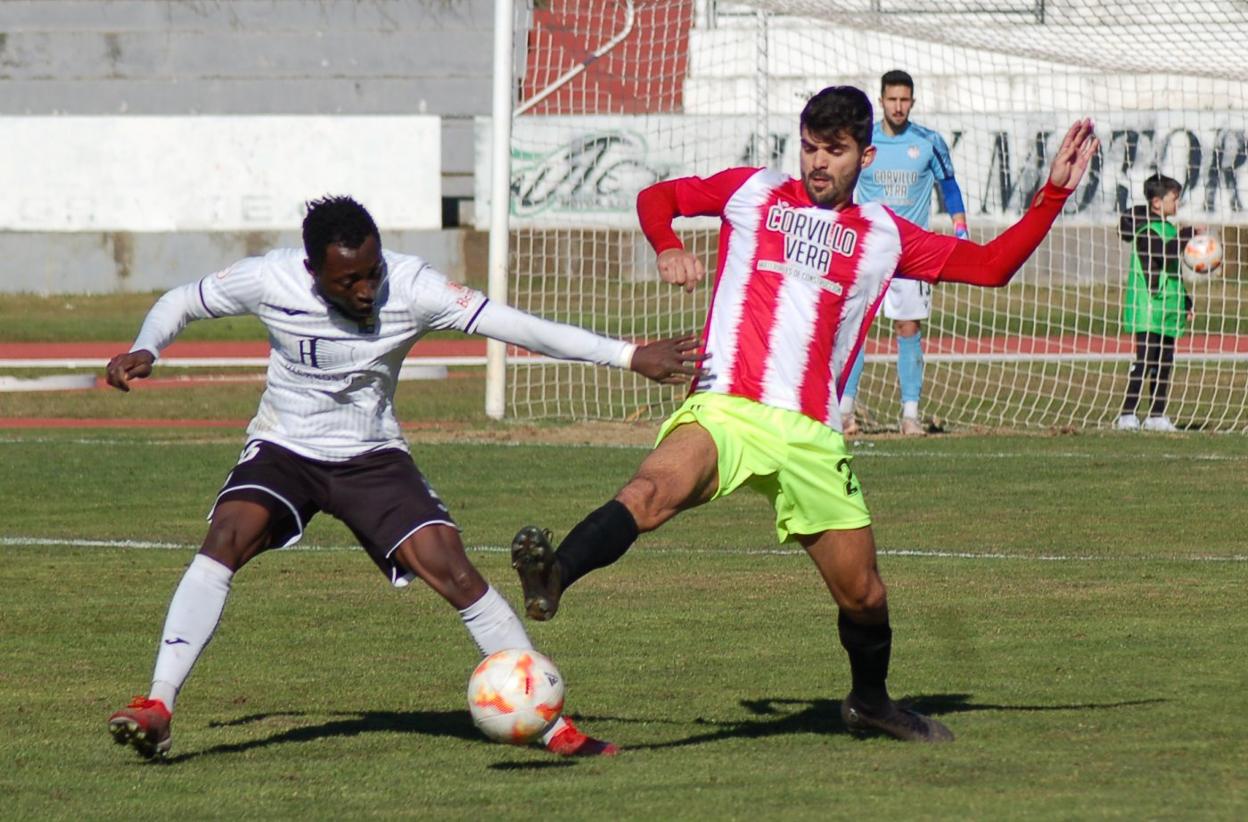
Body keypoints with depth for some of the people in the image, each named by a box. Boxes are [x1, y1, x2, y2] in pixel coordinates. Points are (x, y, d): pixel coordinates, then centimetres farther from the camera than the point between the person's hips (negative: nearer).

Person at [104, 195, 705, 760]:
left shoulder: (409, 287, -20)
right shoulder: (268, 281, -17)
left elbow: (510, 324, -23)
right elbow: (180, 304, 1)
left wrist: (630, 356, -28)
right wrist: (144, 351, -21)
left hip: (373, 456, 0)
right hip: (283, 450, 0)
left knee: (450, 568, -17)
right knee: (226, 537, -28)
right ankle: (157, 707, -28)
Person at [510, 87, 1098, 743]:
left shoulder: (884, 235, 16)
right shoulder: (753, 193, 12)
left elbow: (991, 265, 19)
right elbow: (657, 197, 22)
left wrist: (1055, 191, 12)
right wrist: (668, 248, 1)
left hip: (811, 438, 3)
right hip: (725, 411, -3)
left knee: (863, 595, 8)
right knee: (655, 490, -36)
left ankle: (870, 701, 35)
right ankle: (553, 579, -54)